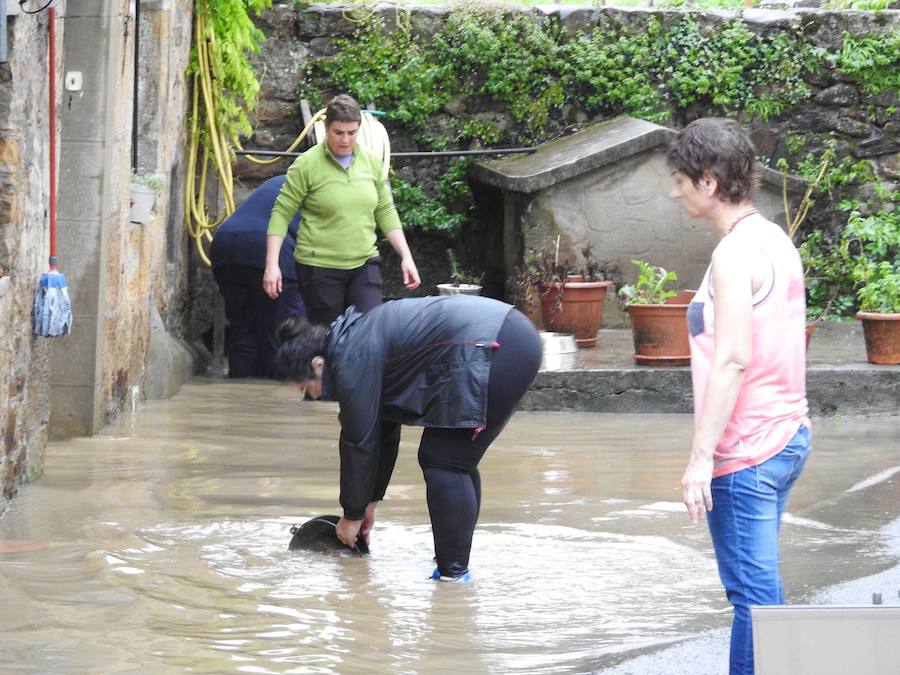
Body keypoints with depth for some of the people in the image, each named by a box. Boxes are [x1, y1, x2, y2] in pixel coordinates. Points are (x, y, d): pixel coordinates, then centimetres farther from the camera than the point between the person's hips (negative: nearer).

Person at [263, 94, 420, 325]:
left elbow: (385, 213, 14)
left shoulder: (371, 163, 6)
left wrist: (406, 256, 6)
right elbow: (281, 213, -4)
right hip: (320, 267, -3)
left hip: (364, 264, 3)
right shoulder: (307, 164, -7)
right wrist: (272, 264, -12)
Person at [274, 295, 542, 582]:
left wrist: (353, 515, 9)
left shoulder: (351, 358, -6)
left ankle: (453, 574, -4)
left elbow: (360, 440, -2)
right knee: (457, 462, 17)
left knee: (444, 462, -4)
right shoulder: (360, 340, 23)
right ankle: (454, 567, 22)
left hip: (493, 350, -10)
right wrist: (371, 501, 34)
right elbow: (383, 431, 30)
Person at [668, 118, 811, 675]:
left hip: (745, 453, -10)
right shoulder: (775, 241, 13)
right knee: (758, 587, 16)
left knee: (753, 593, -8)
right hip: (788, 438, 10)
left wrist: (701, 456, -23)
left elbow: (733, 359, -23)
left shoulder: (736, 253, -16)